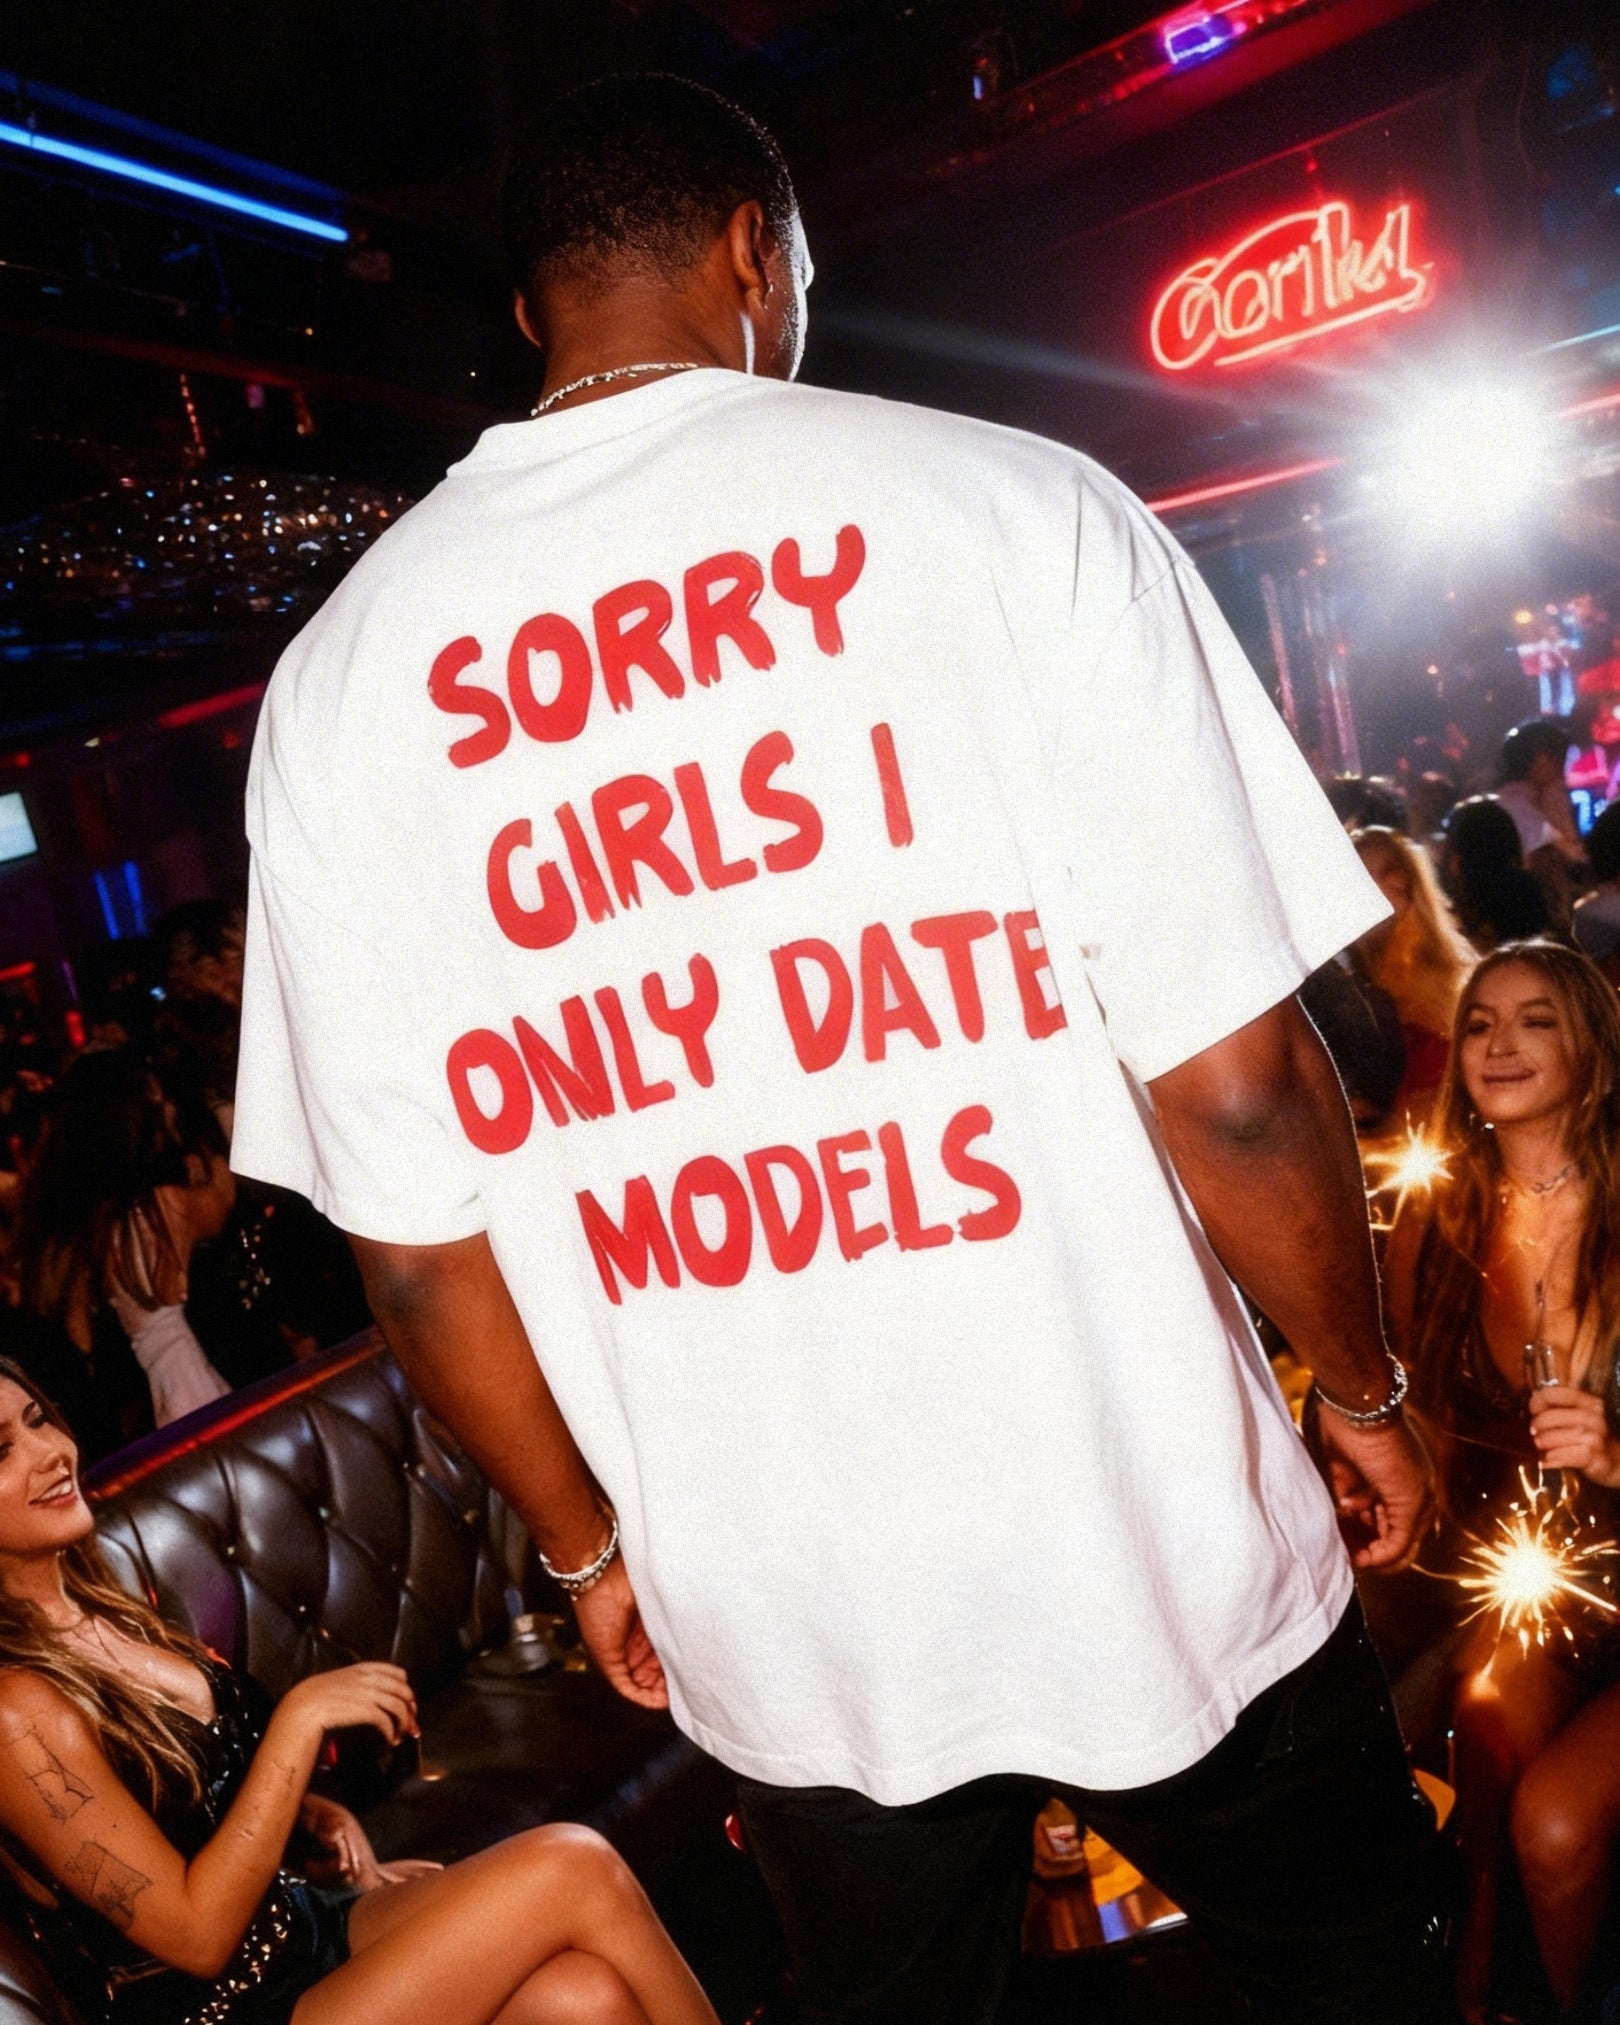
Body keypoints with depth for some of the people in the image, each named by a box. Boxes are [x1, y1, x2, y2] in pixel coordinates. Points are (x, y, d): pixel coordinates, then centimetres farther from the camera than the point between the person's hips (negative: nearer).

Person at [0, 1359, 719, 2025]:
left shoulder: (100, 1611, 6)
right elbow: (198, 1936, -19)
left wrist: (319, 1814, 5)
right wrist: (302, 1715, -21)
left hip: (299, 1924, 7)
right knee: (571, 1868, -21)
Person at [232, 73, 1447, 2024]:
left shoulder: (341, 672, -3)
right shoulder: (1007, 503, -13)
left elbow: (414, 1250, -3)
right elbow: (1232, 1080, -16)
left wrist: (592, 1547, 12)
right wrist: (1362, 1386, 3)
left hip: (773, 1625, 3)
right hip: (1157, 1556, -2)